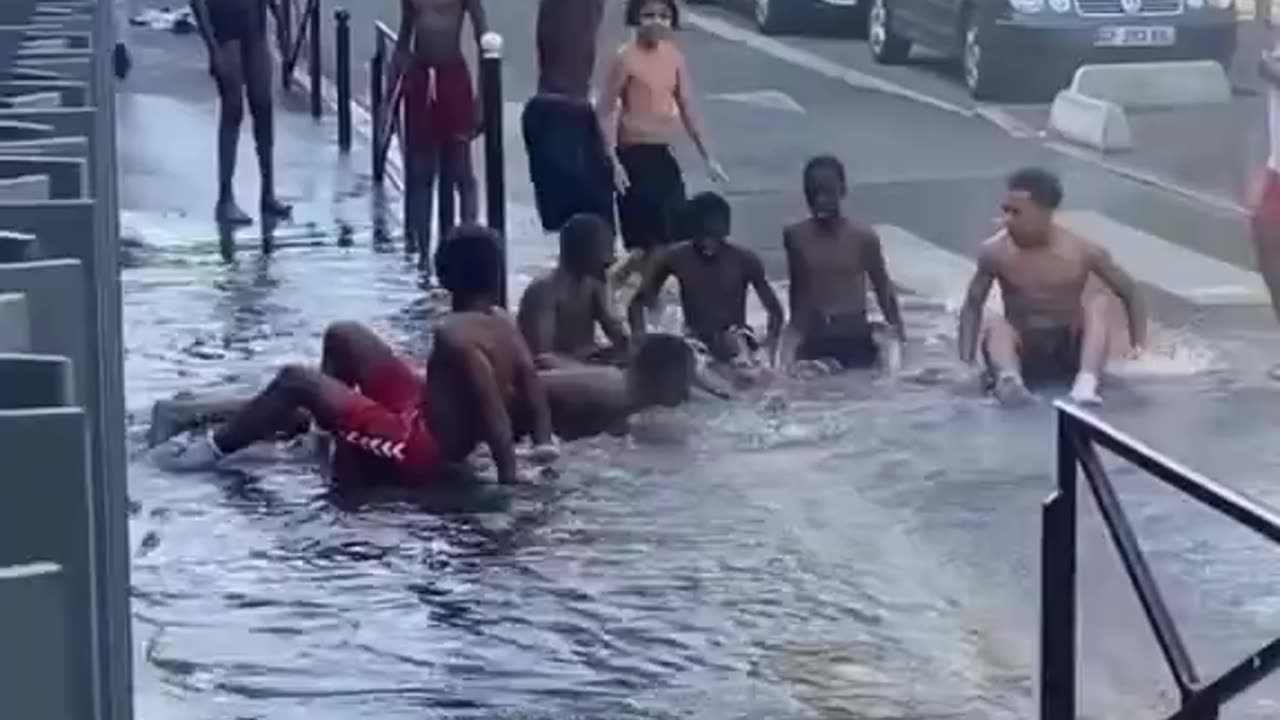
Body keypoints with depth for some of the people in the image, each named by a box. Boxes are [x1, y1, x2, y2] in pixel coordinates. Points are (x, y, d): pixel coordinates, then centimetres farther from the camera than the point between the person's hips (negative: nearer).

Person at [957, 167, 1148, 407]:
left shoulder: (1082, 251, -9)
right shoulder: (995, 252, -8)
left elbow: (1130, 292, 1)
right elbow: (972, 306, 2)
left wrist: (1139, 348, -8)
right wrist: (966, 364, -8)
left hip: (1069, 353, 0)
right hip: (1023, 354, 0)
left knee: (1100, 303, -24)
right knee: (993, 322, -29)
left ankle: (1086, 384, -47)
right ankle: (1009, 378, -60)